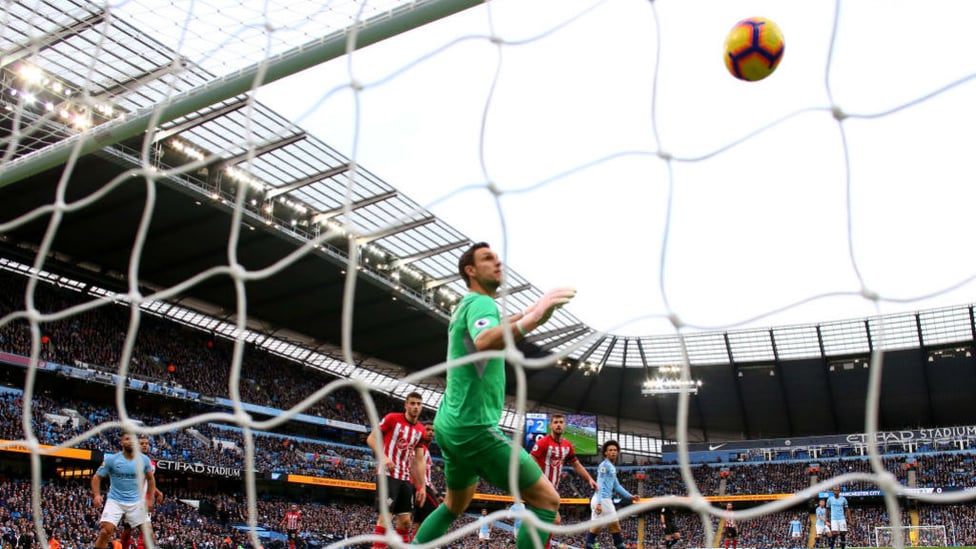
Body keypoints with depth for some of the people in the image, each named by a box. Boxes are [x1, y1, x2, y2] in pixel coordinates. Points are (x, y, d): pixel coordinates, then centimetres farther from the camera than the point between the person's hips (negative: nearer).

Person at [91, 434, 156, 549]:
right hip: (115, 501, -2)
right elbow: (97, 477, -1)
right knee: (105, 531, -15)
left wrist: (150, 499, 8)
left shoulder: (144, 459, -2)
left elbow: (150, 479, 12)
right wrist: (96, 495, -17)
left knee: (148, 531, -2)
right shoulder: (111, 459, -8)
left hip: (137, 502, 2)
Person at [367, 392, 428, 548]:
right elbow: (371, 438, -4)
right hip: (387, 474, -6)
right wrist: (383, 457, -21)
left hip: (407, 479, 6)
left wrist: (421, 486, 10)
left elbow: (418, 460, 15)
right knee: (386, 514, -14)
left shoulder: (421, 430, 11)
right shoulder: (392, 418, -4)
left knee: (405, 520, 4)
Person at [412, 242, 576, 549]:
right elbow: (484, 343, -36)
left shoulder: (467, 305, 16)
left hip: (452, 423, 10)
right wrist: (531, 319, -47)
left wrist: (524, 315, 28)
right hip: (473, 426, -10)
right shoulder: (480, 302, -13)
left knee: (455, 505, 28)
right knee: (546, 499, -9)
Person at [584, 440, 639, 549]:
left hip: (600, 500, 9)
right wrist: (599, 502, -24)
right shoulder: (604, 465, -8)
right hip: (603, 500, -9)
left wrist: (630, 496, 21)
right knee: (615, 526, -1)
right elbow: (599, 485, -16)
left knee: (595, 527, 6)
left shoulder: (612, 467, 22)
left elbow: (616, 486, 25)